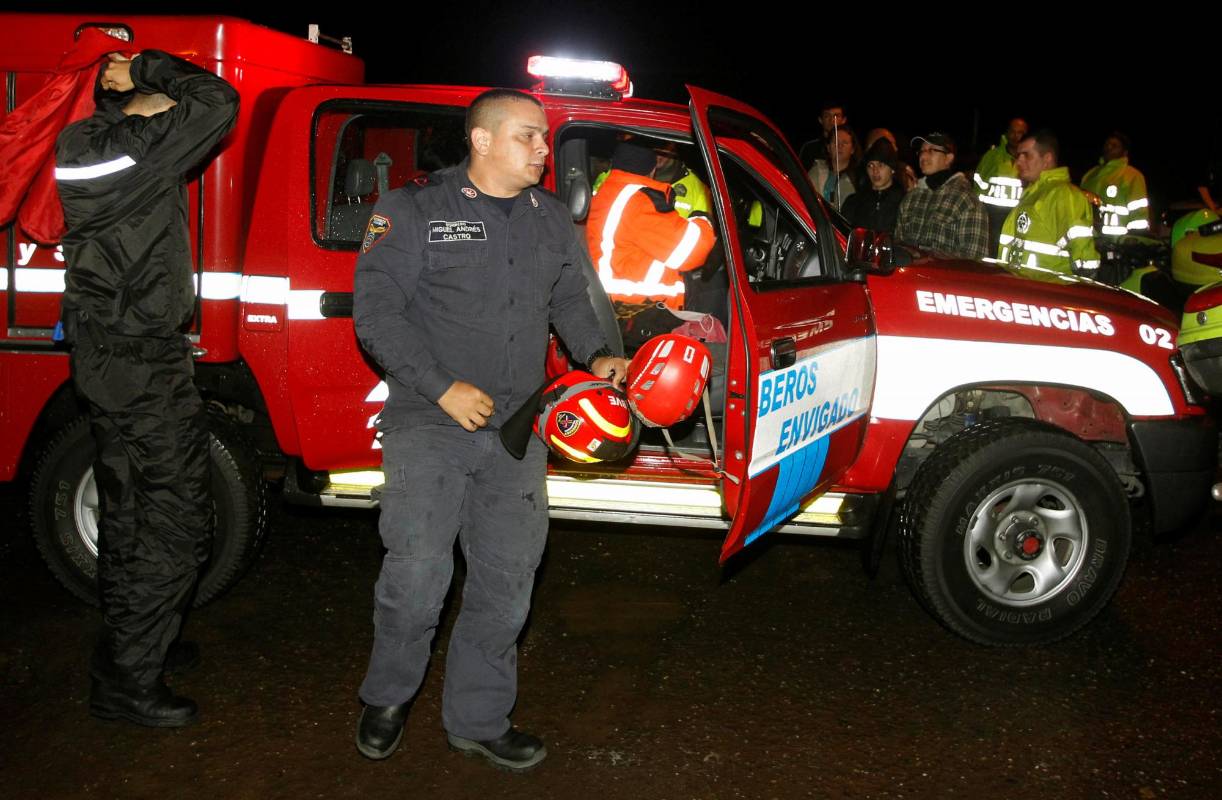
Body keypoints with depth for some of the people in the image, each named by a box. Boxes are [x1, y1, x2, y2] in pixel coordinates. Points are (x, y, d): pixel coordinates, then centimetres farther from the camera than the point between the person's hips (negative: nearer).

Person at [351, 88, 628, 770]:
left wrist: (597, 355, 2)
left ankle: (479, 718, 25)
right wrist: (444, 387, -17)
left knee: (507, 577, 8)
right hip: (429, 424, -5)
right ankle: (388, 698, 21)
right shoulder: (415, 211, -3)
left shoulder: (554, 221, 13)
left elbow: (571, 301, 23)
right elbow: (377, 312, -8)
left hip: (516, 431, 5)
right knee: (418, 573, -7)